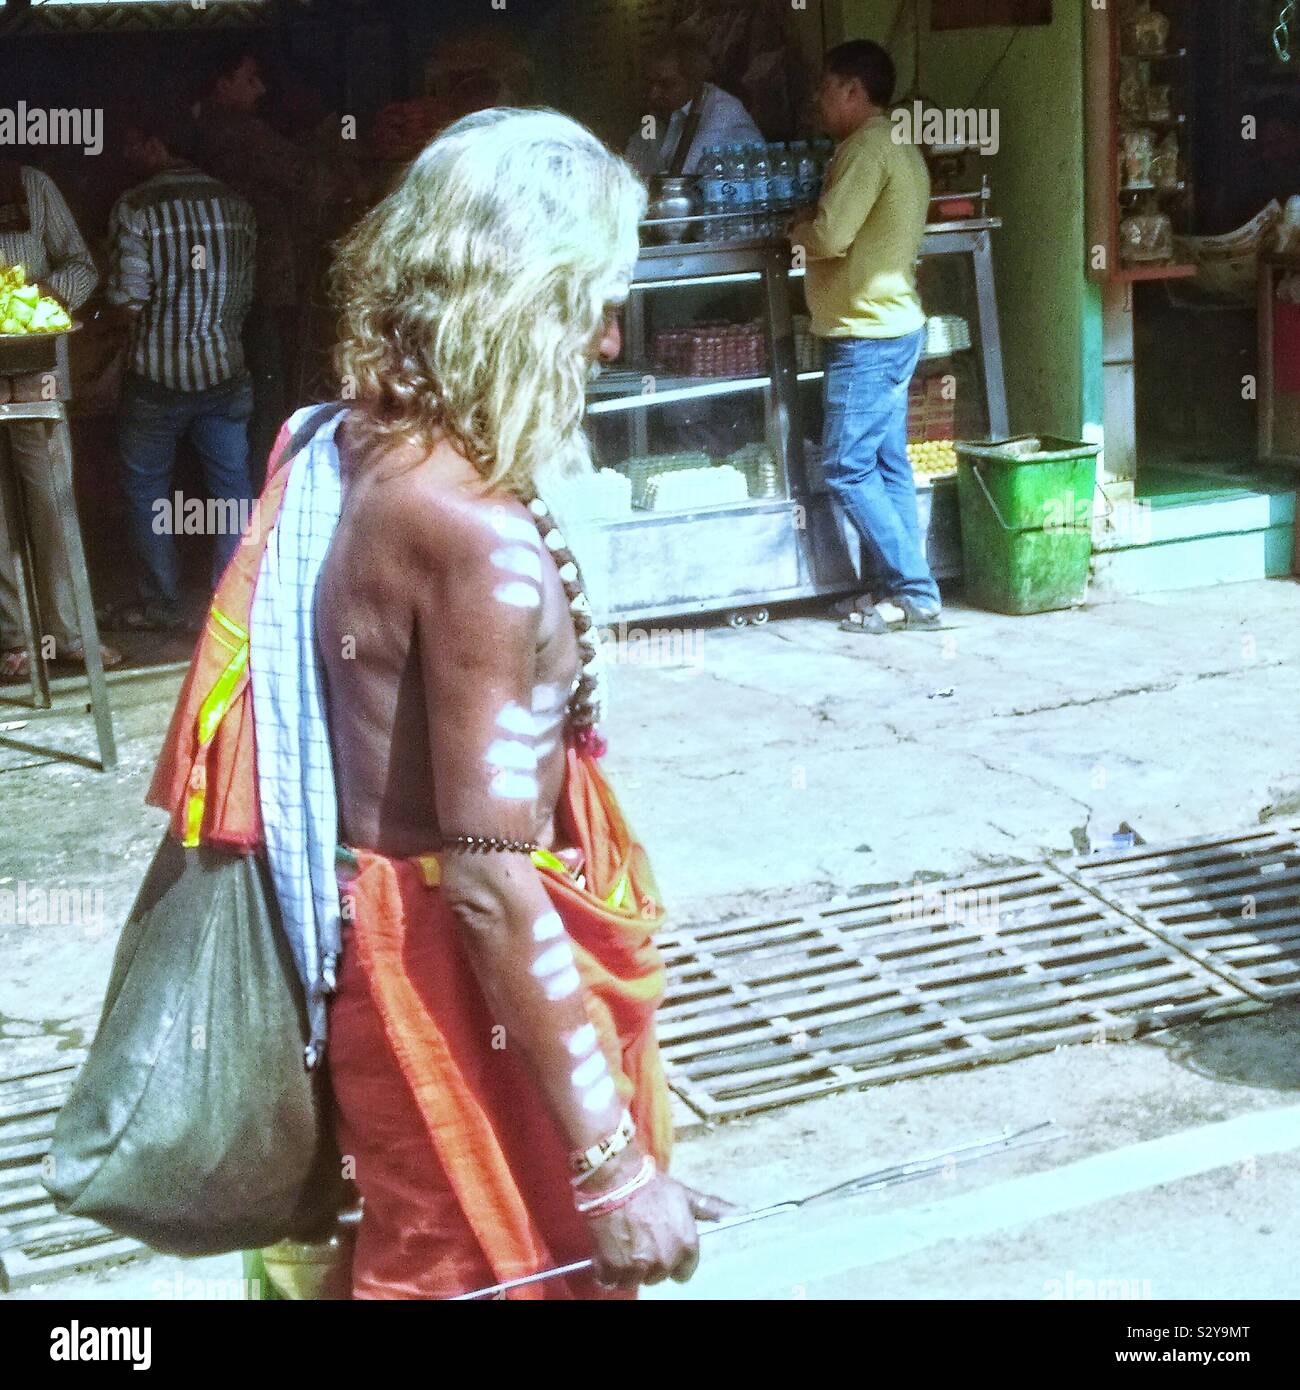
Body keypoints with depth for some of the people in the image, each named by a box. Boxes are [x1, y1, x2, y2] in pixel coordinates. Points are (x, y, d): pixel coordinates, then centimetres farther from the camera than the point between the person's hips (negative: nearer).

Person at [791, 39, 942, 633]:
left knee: (847, 468, -5)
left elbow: (830, 235, -22)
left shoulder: (867, 148, -16)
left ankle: (915, 593, -3)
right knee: (887, 467, 11)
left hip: (866, 335, -10)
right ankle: (909, 592, 14)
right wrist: (813, 226, 6)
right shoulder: (900, 149, 16)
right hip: (894, 326, 10)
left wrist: (796, 231, -2)